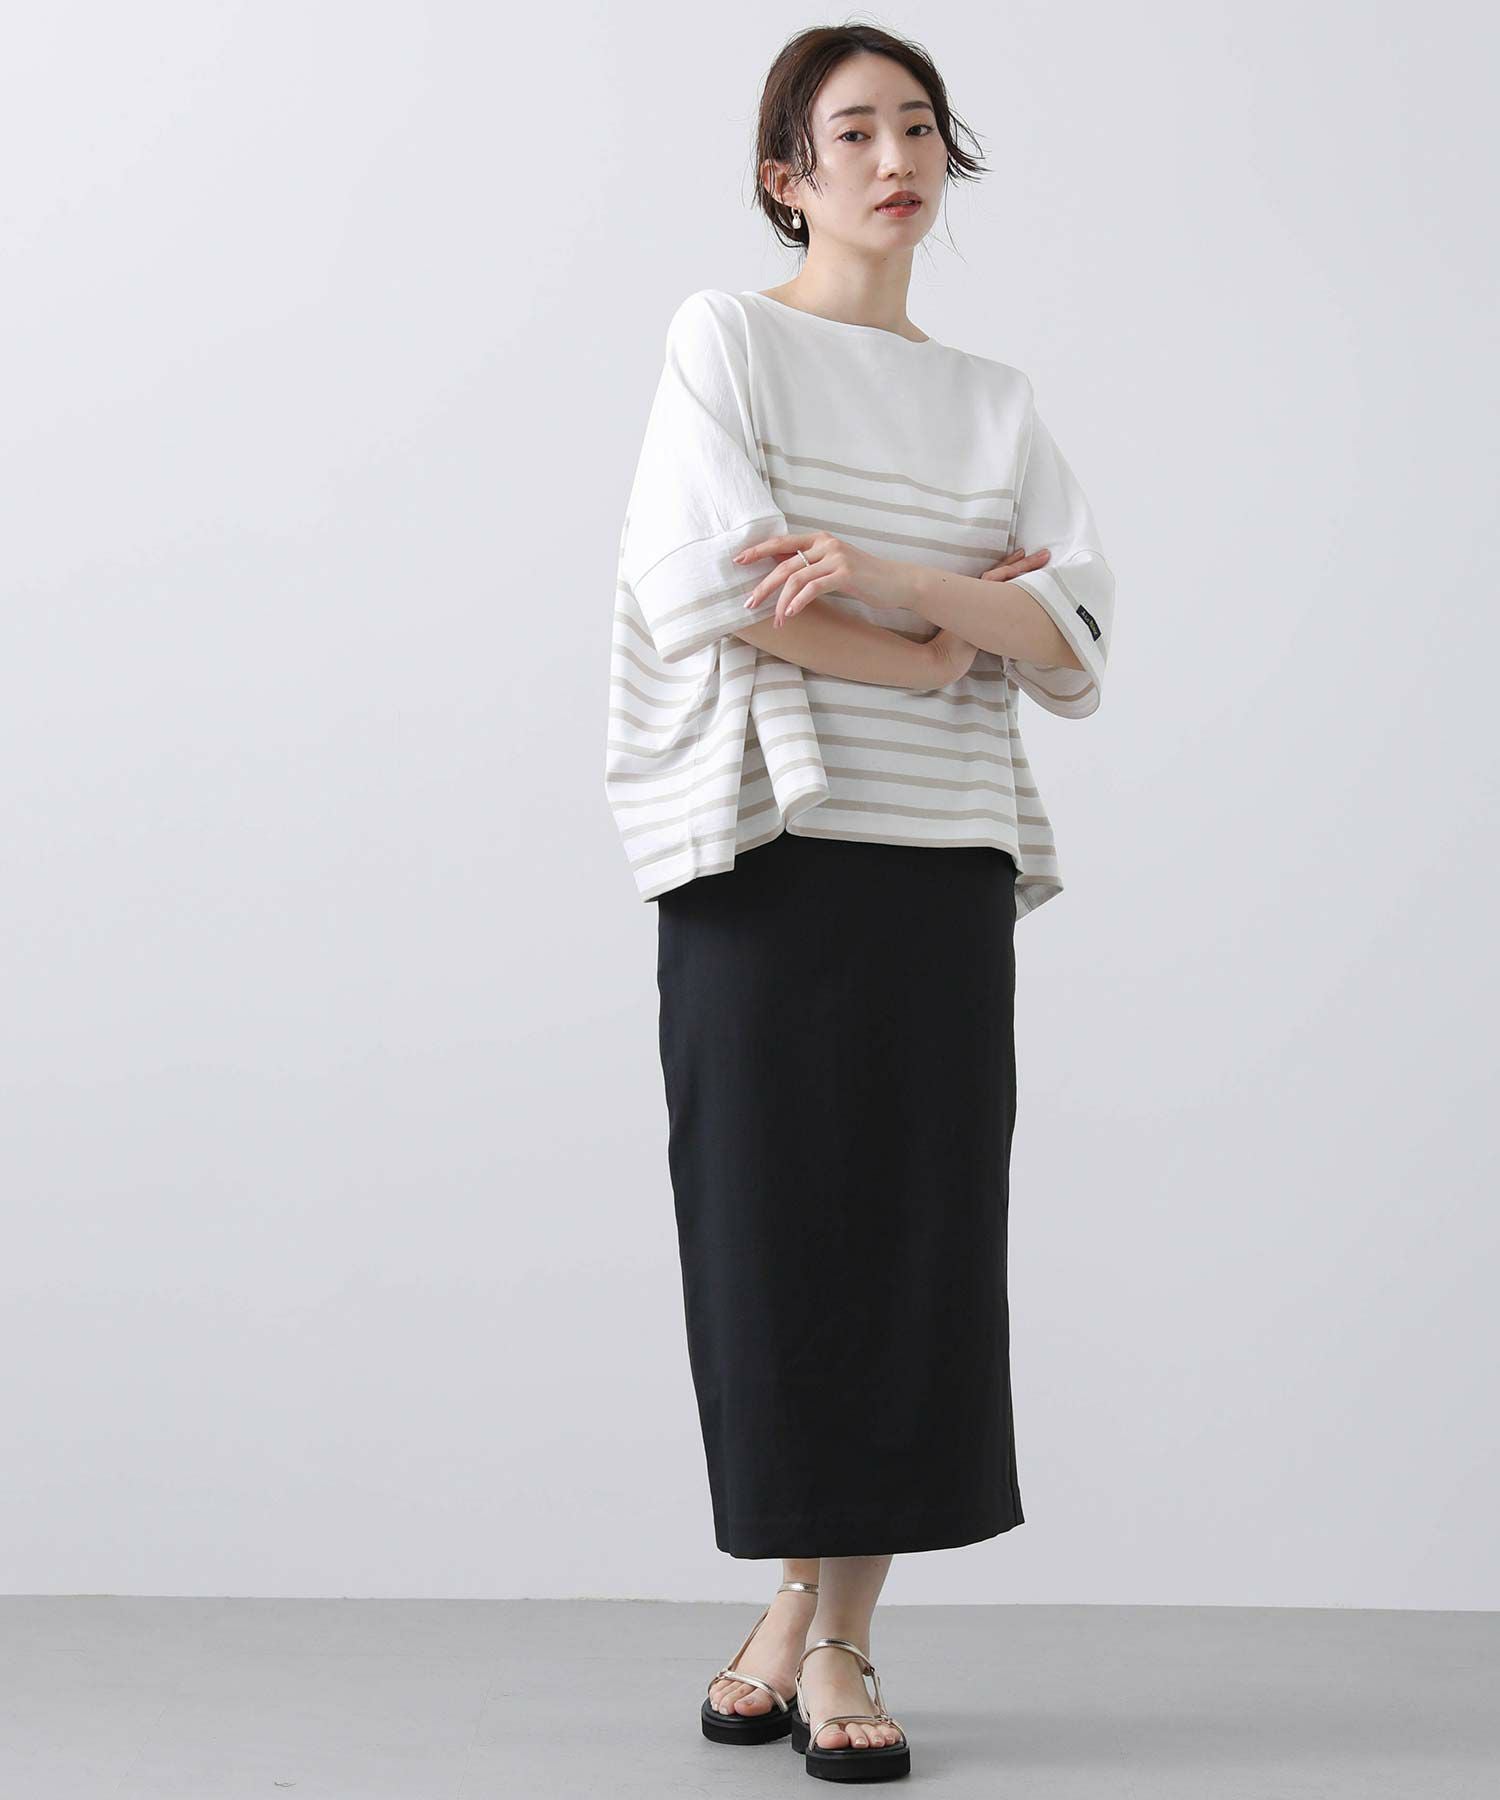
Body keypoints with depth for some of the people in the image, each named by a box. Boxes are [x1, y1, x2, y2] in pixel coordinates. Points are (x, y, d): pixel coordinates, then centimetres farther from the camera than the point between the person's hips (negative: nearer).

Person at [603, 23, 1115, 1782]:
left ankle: (832, 1632, 10)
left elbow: (1079, 654, 3)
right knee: (774, 1232, -1)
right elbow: (704, 586, -11)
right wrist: (953, 637, -3)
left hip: (944, 860, 4)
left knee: (918, 1242, 0)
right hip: (767, 846, -3)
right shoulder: (727, 337, 5)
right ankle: (802, 1612, 15)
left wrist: (882, 576, -13)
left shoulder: (993, 404, 16)